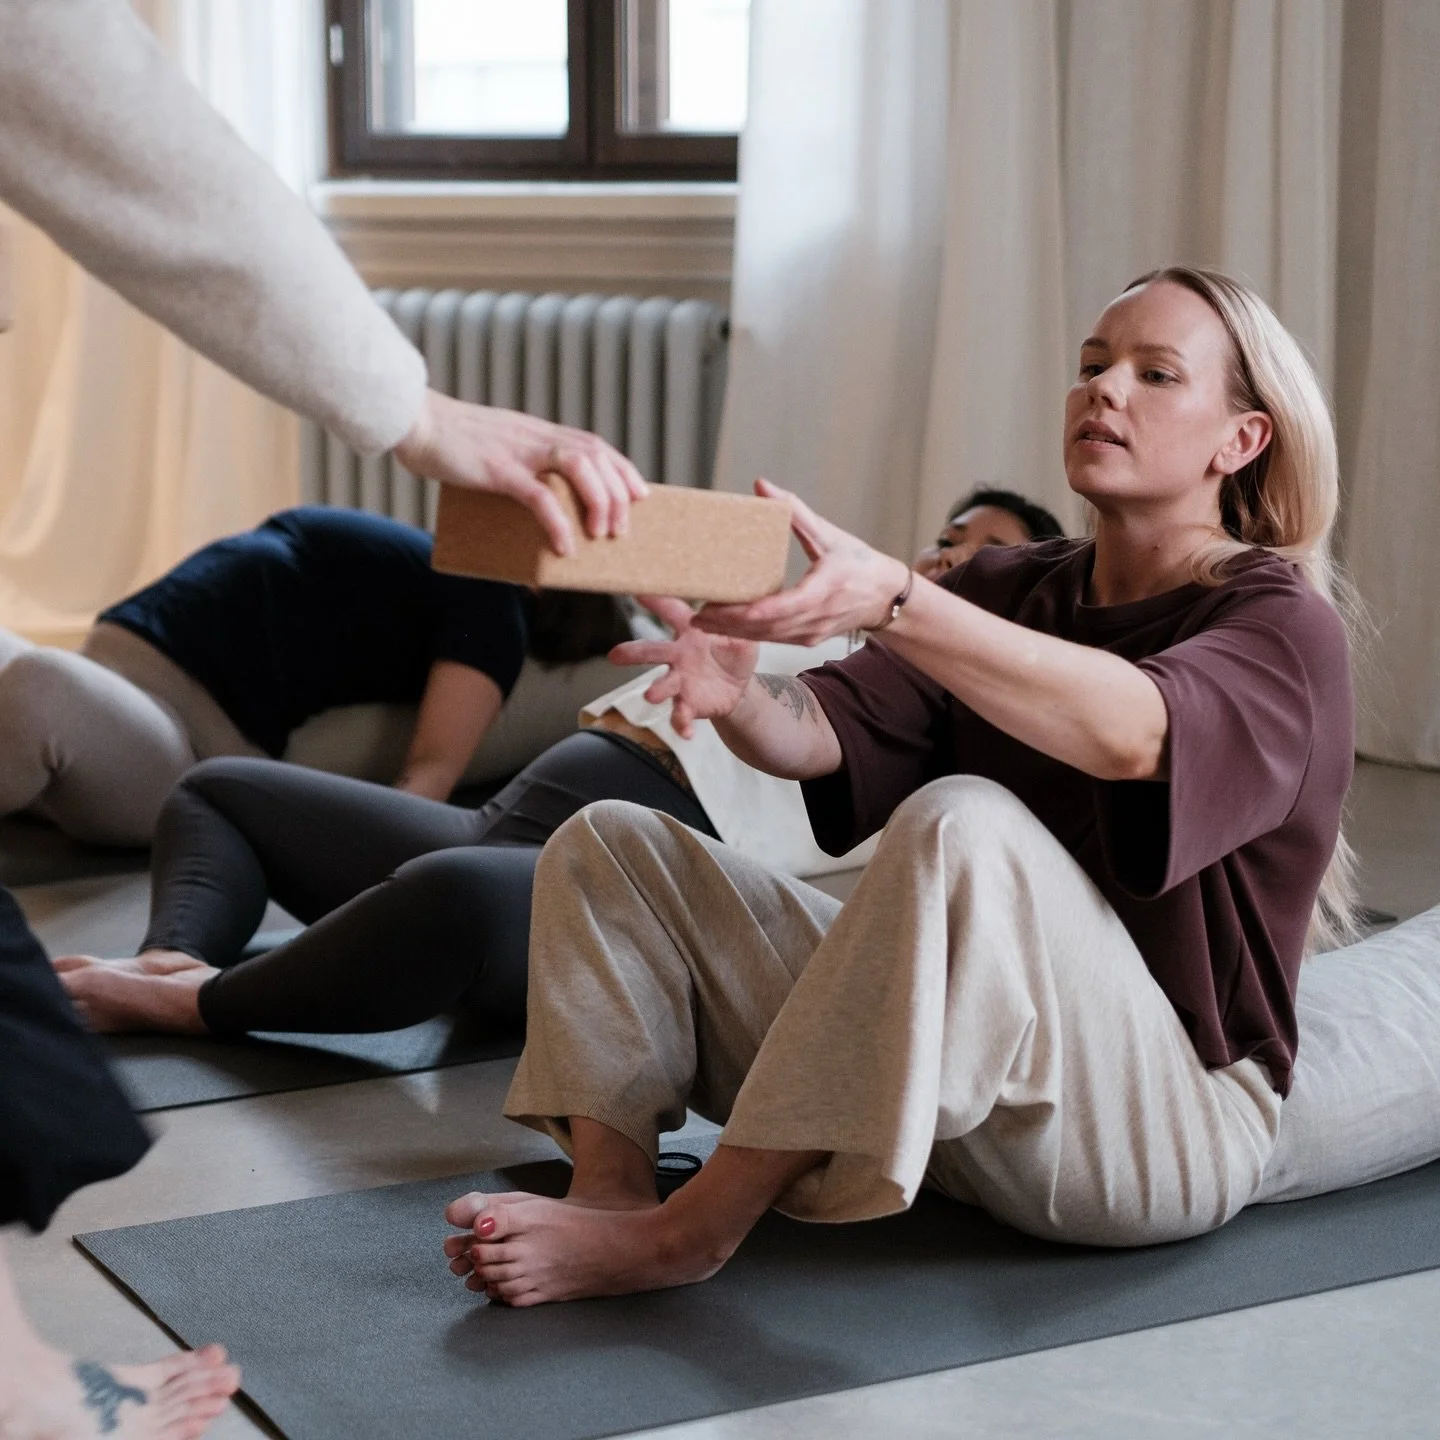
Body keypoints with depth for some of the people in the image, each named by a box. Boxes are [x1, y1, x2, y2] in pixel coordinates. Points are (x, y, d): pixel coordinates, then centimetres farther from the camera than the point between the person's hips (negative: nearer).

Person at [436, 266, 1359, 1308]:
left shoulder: (1284, 627, -8)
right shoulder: (1006, 589, 12)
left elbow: (1128, 731, -32)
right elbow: (822, 736, -5)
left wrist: (890, 600, -46)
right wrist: (739, 701, -29)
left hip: (1173, 1118, -7)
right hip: (948, 1059, 7)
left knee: (962, 825, -36)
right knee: (607, 845, 2)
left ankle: (691, 1230, -30)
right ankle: (612, 1185, -22)